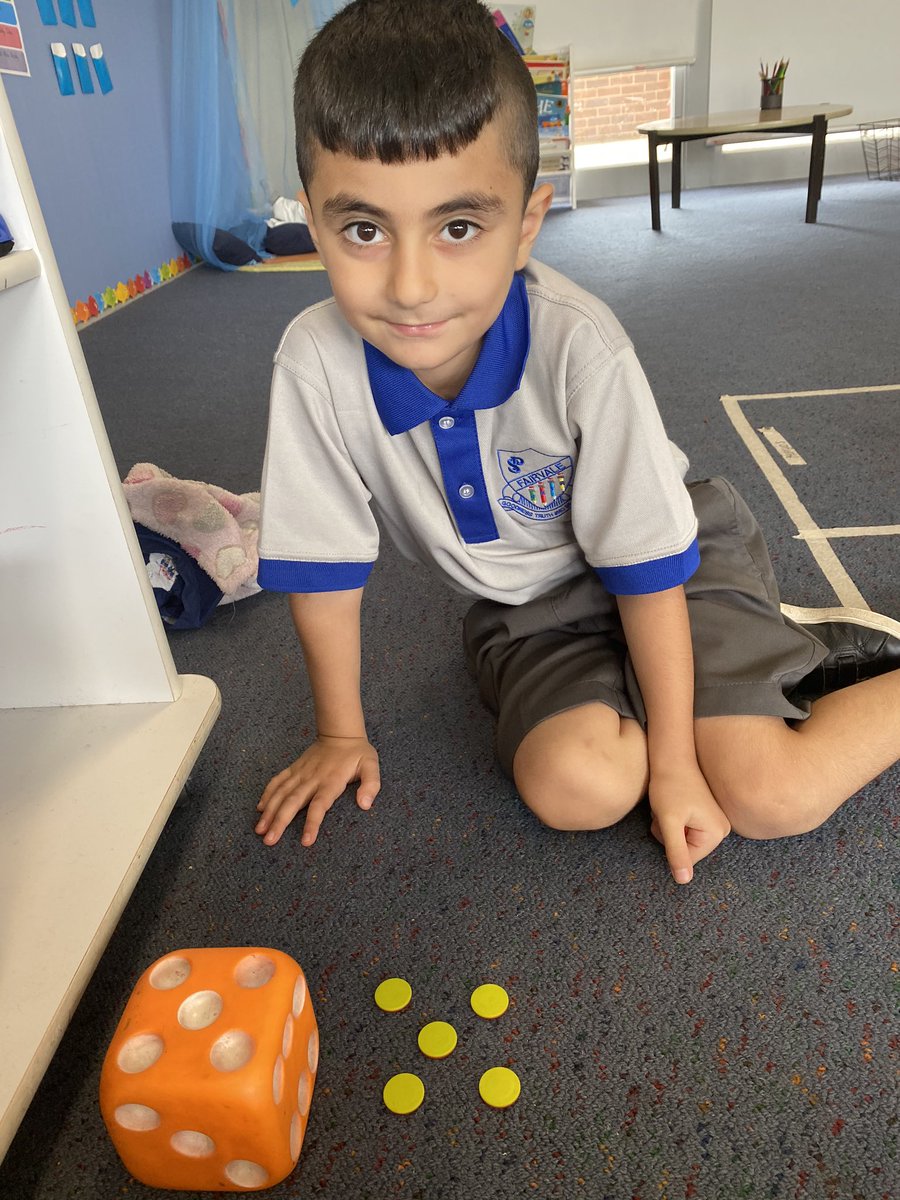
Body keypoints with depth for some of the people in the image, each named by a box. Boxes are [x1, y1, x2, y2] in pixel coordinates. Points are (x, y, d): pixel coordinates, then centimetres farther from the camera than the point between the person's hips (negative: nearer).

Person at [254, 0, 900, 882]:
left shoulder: (578, 346, -28)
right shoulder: (314, 363, -21)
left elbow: (645, 565, -19)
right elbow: (323, 565, -10)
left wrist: (674, 761, -14)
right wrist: (341, 732, -1)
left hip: (666, 564, -3)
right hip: (527, 607, 4)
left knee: (767, 797, -19)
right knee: (574, 787, -22)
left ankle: (824, 645, 12)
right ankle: (774, 651, 4)